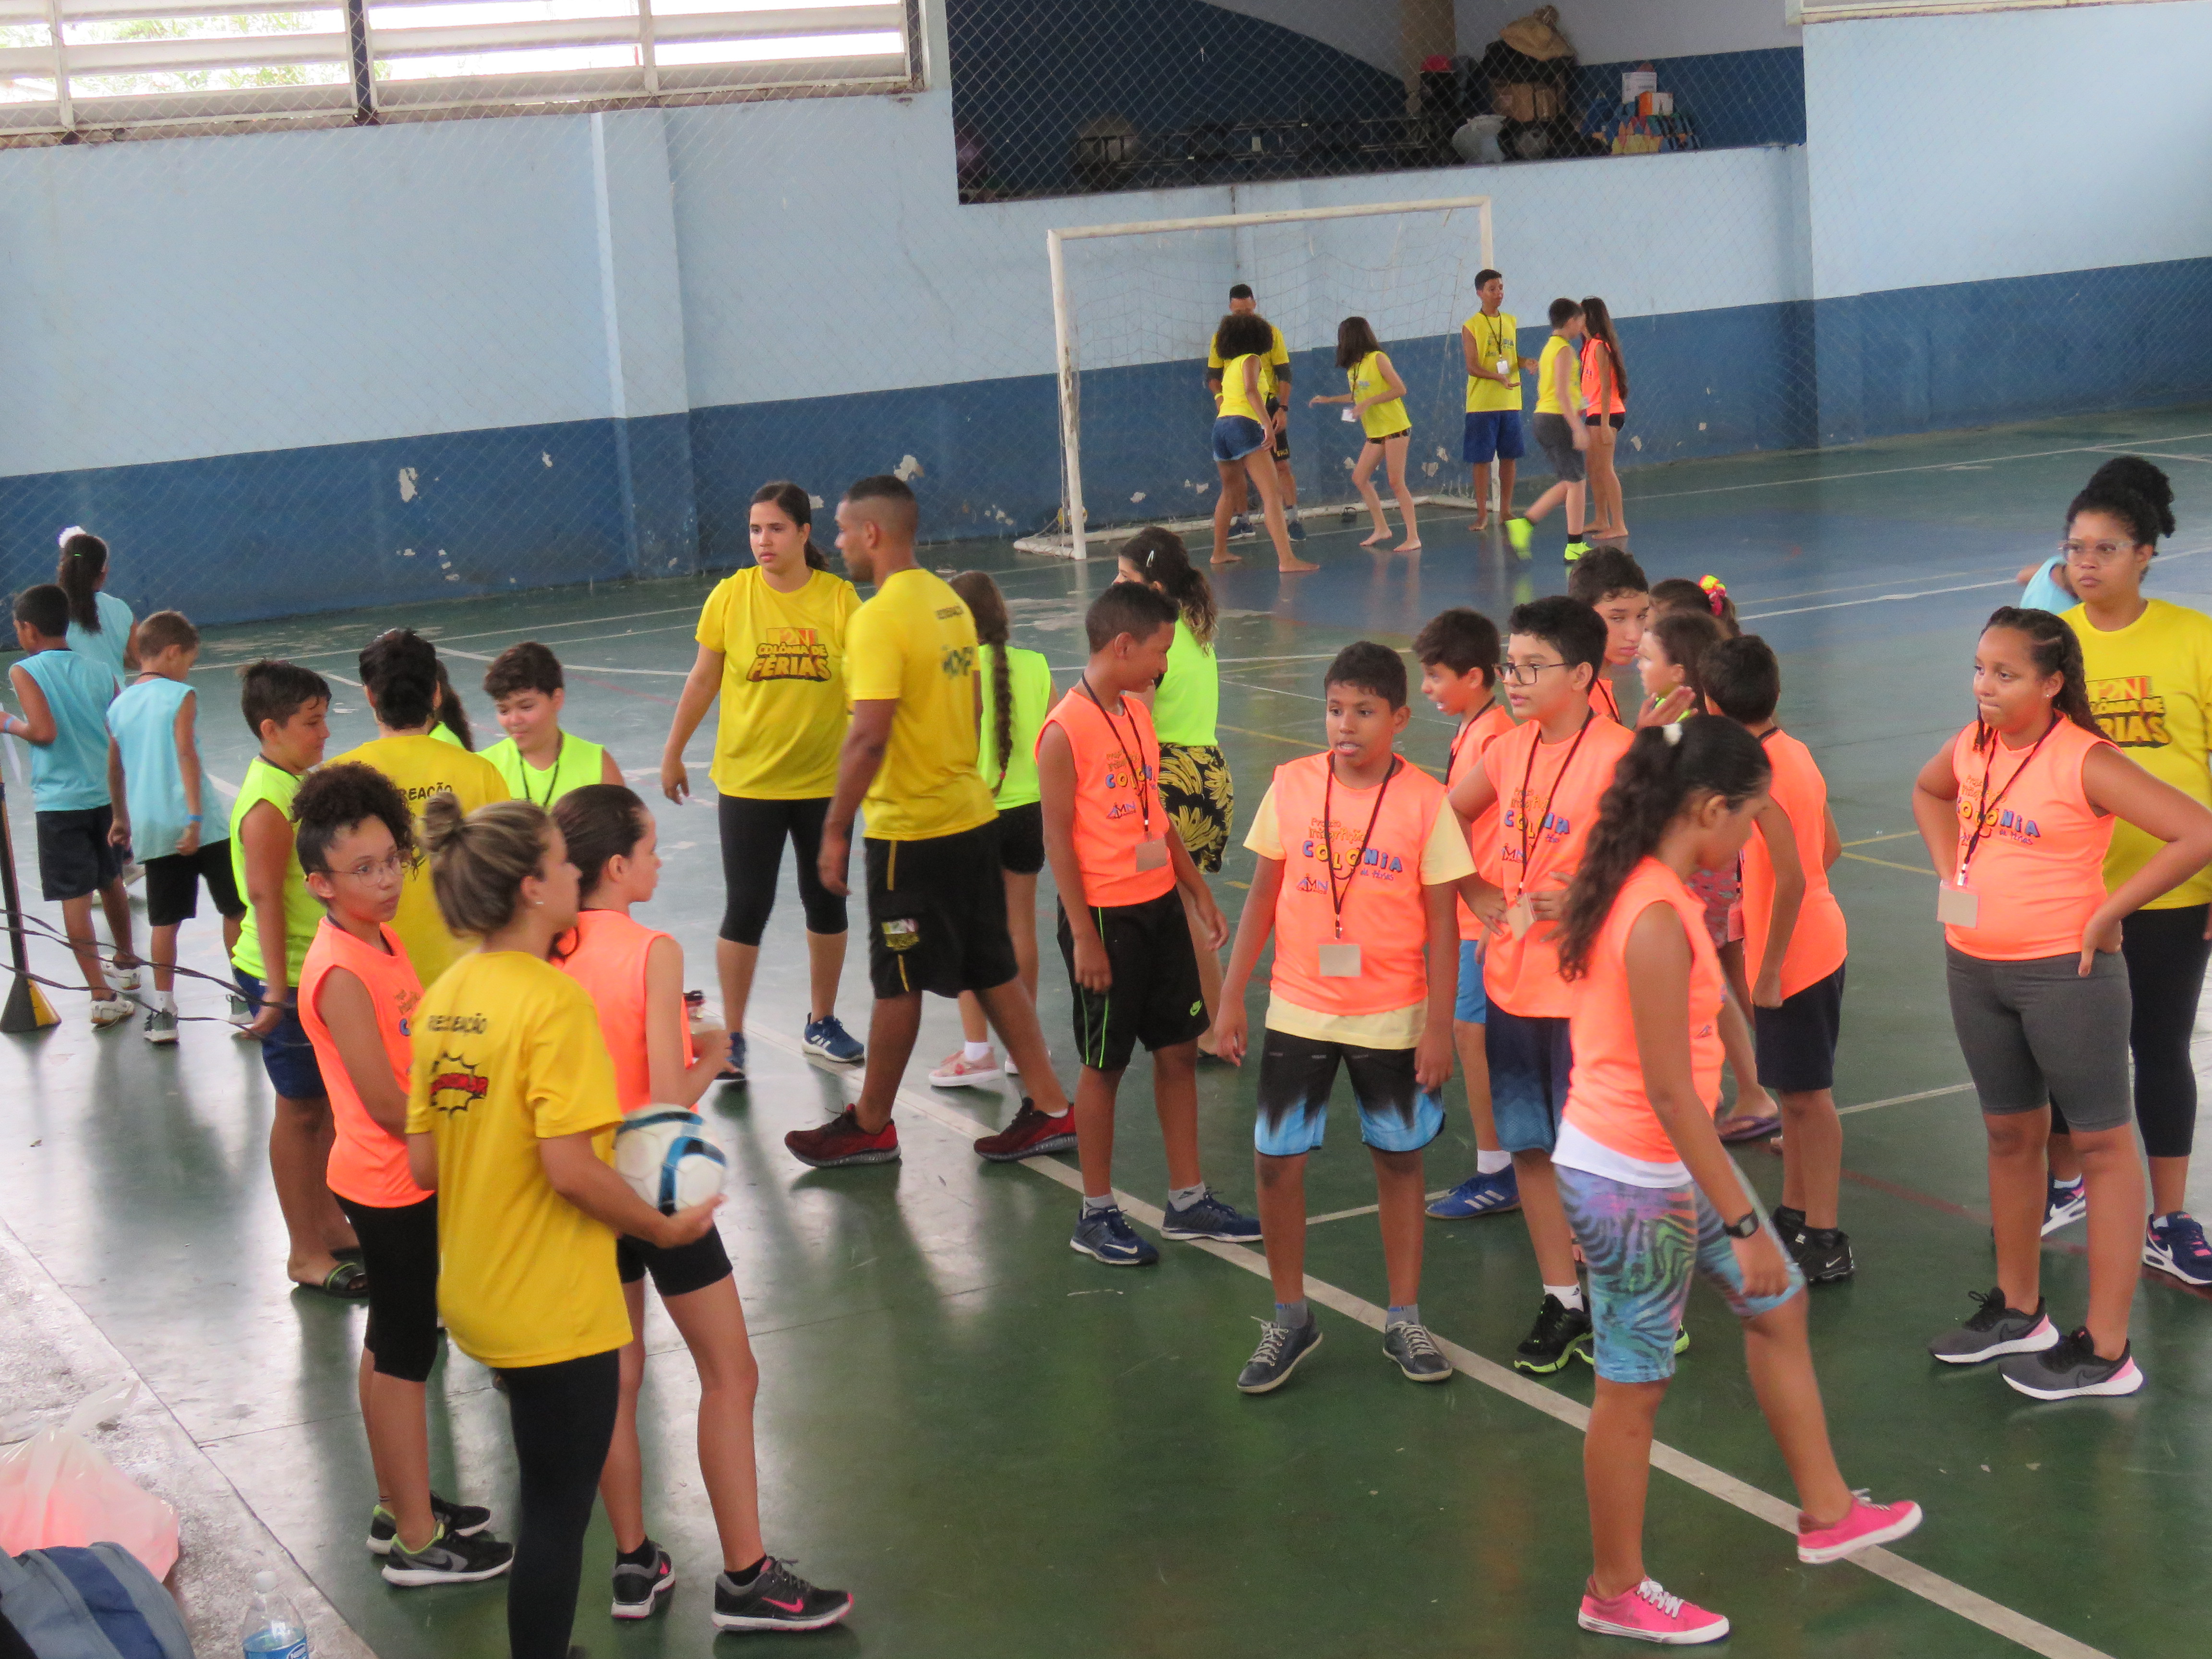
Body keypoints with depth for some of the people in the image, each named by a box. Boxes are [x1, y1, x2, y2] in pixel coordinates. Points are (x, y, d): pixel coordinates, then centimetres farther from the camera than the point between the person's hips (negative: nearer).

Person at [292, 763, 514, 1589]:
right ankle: (418, 1542, 9)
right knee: (405, 1354, 0)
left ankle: (401, 1506, 31)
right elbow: (386, 1104, -23)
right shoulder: (342, 974, -23)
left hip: (407, 1177, 9)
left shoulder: (381, 941, 5)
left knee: (392, 1344, 18)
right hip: (390, 1184, -9)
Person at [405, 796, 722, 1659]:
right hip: (556, 1309, -8)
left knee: (546, 1492, 24)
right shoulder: (553, 998, -20)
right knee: (557, 1514, 6)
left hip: (475, 1293, 8)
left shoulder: (445, 996, 3)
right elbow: (570, 1167, -25)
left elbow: (424, 1163, 6)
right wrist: (666, 1227, -11)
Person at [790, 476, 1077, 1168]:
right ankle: (1050, 1110, 15)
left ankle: (870, 1126, 18)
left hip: (911, 830, -8)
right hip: (972, 814, 8)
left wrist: (835, 831, -19)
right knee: (994, 971, 13)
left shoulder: (879, 618, -18)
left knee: (898, 982, 4)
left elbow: (868, 736, -24)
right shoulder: (949, 601, 9)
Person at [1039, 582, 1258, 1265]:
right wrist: (1083, 936, -16)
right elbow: (1057, 837, -15)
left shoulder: (1138, 714, 9)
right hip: (1105, 916, -8)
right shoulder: (1066, 730, -15)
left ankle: (1188, 1200, 22)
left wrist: (1199, 893, 17)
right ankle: (1097, 1214, 15)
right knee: (1103, 1065, 2)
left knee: (1180, 1050, 12)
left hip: (1159, 906, 8)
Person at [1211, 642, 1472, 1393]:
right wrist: (1231, 997, 2)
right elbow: (1264, 895, 4)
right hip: (1298, 1012, 2)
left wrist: (1440, 1026, -8)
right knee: (1276, 1162, 3)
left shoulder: (1426, 802, -9)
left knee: (1399, 1162, 10)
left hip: (1393, 1020, -2)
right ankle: (1290, 1318, 20)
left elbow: (1442, 923, -5)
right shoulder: (1292, 785, -3)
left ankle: (1404, 1320, 25)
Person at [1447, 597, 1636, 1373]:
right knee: (1530, 1145, 11)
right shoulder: (1509, 750, 5)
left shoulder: (1616, 755, -14)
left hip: (1584, 983, -6)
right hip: (1512, 979, 6)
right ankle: (1560, 1302, 22)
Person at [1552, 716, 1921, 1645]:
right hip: (1630, 1185, -10)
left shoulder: (1639, 890, 3)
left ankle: (1826, 1514, 36)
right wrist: (1743, 1223, -21)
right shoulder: (1658, 920, -26)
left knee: (1777, 1304, 21)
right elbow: (1670, 1093, -26)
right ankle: (1615, 1594, 21)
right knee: (1634, 1387, 5)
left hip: (1666, 1166, 10)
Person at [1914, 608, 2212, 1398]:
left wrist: (2106, 914, -20)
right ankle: (2018, 1310, 34)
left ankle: (2106, 1350, 6)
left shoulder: (2083, 761, -18)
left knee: (2102, 1144, 2)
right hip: (1976, 970, 8)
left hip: (2065, 972, -7)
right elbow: (1928, 791, 27)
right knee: (2009, 1135, 18)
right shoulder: (1972, 745, 3)